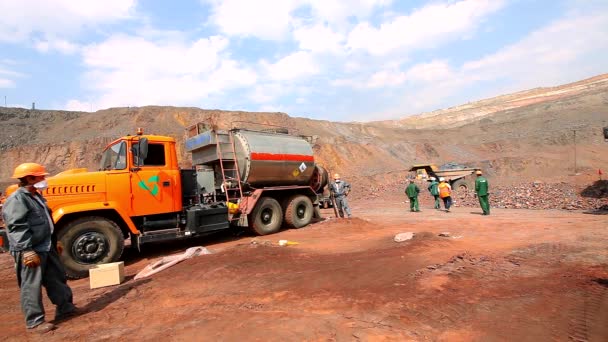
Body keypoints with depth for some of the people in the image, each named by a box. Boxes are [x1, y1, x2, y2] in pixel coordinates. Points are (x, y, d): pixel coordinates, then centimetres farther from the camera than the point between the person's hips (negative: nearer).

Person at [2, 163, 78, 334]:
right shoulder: (17, 200, -17)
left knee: (57, 277, 17)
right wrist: (28, 251, -27)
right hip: (30, 251, -10)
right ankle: (34, 322, 12)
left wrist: (54, 242, 25)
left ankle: (65, 308, 30)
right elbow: (17, 228, -23)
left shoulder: (36, 196, 15)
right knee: (31, 286, 1)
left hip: (46, 247, 10)